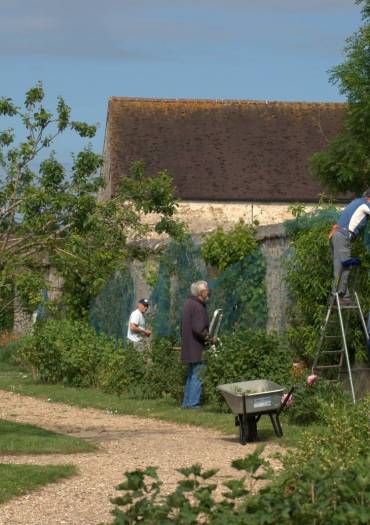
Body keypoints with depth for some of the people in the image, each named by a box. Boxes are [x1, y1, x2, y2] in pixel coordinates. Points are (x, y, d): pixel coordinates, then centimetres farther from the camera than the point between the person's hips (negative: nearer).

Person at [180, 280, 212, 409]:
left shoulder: (188, 303, 12)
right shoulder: (198, 307, -18)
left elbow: (183, 326, 18)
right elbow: (198, 329, -25)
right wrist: (208, 338, -10)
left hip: (188, 346, 10)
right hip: (197, 348, -10)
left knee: (191, 375, 16)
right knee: (197, 375, -5)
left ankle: (186, 402, 19)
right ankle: (193, 403, -5)